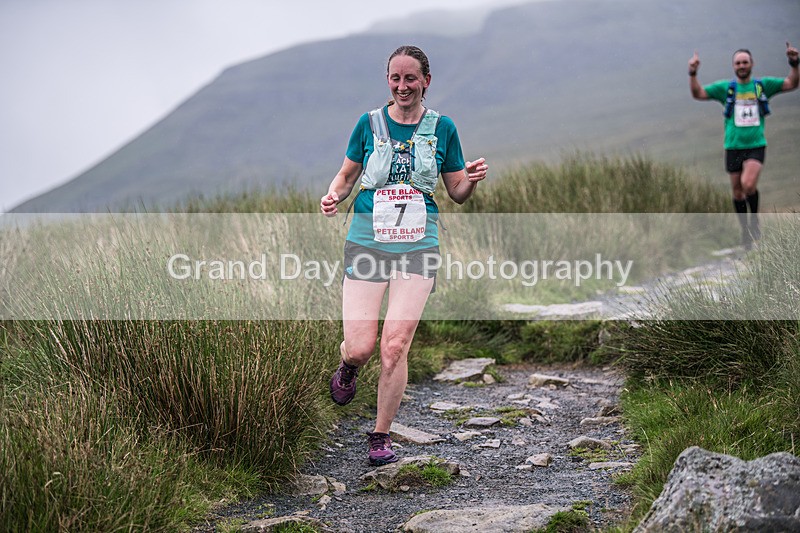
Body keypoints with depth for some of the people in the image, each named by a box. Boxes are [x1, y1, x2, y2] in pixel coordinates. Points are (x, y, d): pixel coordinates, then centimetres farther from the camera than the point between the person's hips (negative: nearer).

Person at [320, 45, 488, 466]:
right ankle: (347, 366, 32)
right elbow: (347, 175, 15)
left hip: (418, 246, 0)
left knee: (395, 347, -8)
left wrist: (471, 180, -11)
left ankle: (381, 437, 9)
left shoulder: (441, 127, 5)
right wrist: (333, 196, -7)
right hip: (366, 241, 0)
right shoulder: (370, 123, 4)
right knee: (359, 348, -7)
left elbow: (457, 193, 11)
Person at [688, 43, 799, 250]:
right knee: (737, 191, 8)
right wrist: (693, 74, -16)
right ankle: (745, 229, 25)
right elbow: (698, 93, 0)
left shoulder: (763, 85, 5)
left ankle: (754, 220, 2)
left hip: (756, 145, -2)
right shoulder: (725, 88, 4)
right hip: (733, 146, 2)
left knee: (748, 184, -23)